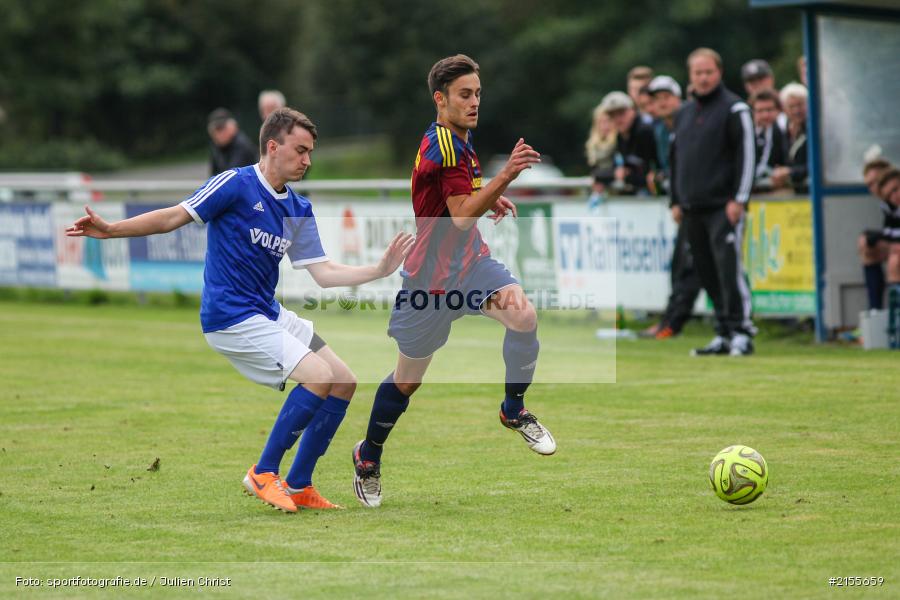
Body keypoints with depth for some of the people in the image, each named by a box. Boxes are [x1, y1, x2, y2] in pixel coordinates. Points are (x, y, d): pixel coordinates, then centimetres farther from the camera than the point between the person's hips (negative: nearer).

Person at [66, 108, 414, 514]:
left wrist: (381, 270, -1)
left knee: (343, 383, 4)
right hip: (231, 316, -9)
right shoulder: (236, 184, -11)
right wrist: (111, 230, -18)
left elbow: (323, 274, 8)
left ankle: (298, 487, 10)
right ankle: (263, 474, -7)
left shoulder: (299, 210, 10)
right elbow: (174, 217, -10)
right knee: (318, 376, -21)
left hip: (270, 314, 9)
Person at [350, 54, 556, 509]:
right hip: (431, 275, -7)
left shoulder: (458, 139, 7)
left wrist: (491, 200, 9)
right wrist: (506, 175, -40)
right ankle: (368, 456, 30)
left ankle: (514, 410, 0)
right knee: (408, 378, 7)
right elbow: (462, 216, -31)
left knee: (523, 315, -21)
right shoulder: (442, 146, -22)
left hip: (468, 260, 7)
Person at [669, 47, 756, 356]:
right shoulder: (684, 113, 18)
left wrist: (738, 199, -15)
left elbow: (746, 154, -8)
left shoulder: (734, 108, -3)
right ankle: (723, 334, 11)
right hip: (693, 209, 7)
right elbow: (676, 158, 24)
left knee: (729, 267, -14)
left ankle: (741, 332, -12)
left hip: (724, 206, -7)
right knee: (707, 273, 6)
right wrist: (676, 201, 18)